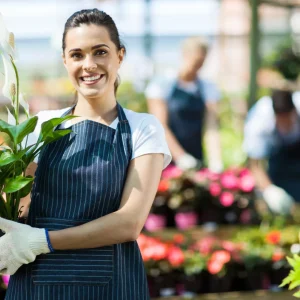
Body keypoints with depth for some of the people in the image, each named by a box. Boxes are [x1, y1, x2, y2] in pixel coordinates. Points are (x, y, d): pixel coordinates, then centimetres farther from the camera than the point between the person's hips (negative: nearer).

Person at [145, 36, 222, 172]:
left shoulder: (208, 88, 9)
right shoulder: (162, 83, -1)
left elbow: (212, 128, -1)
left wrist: (216, 161, -16)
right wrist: (181, 157, -18)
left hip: (196, 160, 3)